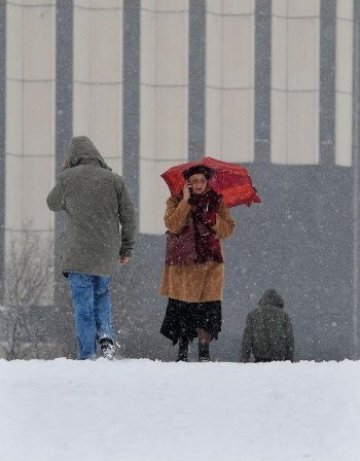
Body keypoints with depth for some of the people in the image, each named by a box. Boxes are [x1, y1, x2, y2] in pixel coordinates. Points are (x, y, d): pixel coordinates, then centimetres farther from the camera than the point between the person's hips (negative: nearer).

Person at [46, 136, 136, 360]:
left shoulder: (68, 178, -4)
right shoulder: (114, 179, 3)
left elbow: (53, 204, 14)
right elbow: (128, 216, 5)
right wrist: (127, 248, 16)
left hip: (78, 254, -3)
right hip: (107, 253, 3)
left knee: (84, 305, 1)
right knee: (102, 293, 24)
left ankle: (88, 354, -3)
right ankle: (106, 333, 3)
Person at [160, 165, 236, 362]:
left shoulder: (216, 202, 11)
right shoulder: (176, 201, 5)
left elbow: (228, 230, 4)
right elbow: (173, 225, -12)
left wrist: (212, 218, -13)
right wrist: (186, 203, -15)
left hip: (210, 262, 1)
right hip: (183, 263, -1)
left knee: (208, 307, -7)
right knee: (181, 307, -4)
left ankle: (204, 351, -1)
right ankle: (182, 350, 6)